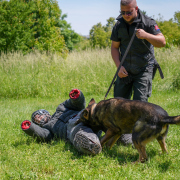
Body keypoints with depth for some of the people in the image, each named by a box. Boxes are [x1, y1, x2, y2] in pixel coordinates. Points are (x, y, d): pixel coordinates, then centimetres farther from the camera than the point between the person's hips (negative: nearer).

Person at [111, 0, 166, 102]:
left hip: (143, 70, -4)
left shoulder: (148, 22, -11)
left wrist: (146, 35, -38)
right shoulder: (119, 25, 2)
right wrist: (118, 66, -6)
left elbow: (162, 42, -20)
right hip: (124, 71, 4)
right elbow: (114, 47, 9)